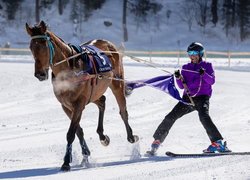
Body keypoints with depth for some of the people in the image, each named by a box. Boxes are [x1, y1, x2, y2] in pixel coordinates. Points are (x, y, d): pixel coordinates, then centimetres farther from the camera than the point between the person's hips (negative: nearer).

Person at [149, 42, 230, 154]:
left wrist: (204, 74, -26)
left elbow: (212, 81, -7)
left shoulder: (207, 66, 6)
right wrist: (179, 78, -11)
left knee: (204, 117, -31)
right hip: (188, 98, 4)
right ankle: (157, 141, 7)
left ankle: (217, 142, -33)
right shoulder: (186, 68, 14)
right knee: (171, 117, -6)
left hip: (202, 98, -4)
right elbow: (181, 86, 9)